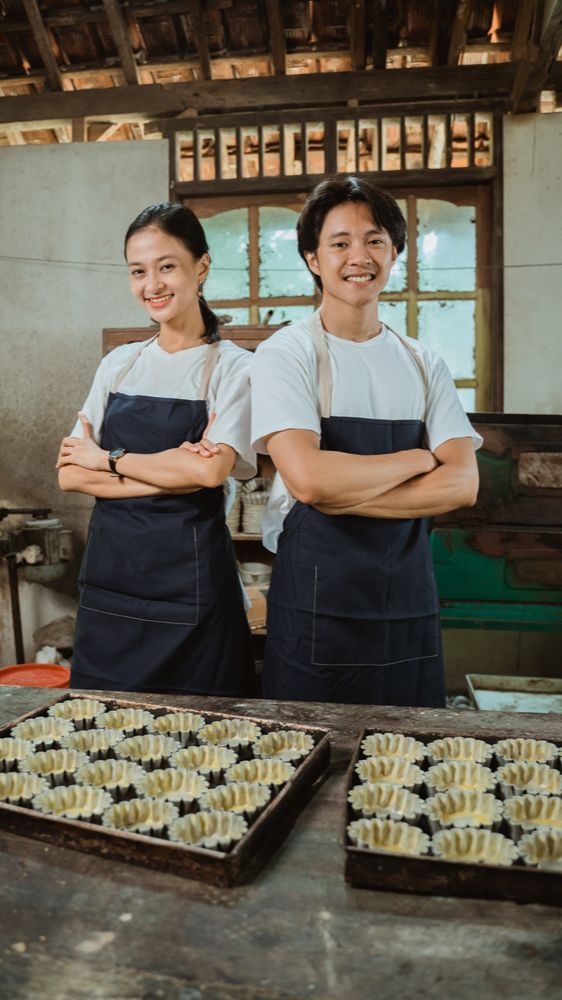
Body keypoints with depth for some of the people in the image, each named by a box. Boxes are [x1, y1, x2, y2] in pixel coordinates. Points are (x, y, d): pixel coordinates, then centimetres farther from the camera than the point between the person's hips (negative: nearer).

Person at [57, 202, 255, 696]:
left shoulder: (232, 367, -5)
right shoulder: (118, 364, 8)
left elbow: (210, 470, -19)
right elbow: (70, 473, 2)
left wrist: (108, 459, -8)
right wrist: (172, 474, -12)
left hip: (189, 576, -4)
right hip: (109, 570, 5)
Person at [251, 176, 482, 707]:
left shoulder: (424, 364, 8)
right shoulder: (287, 353, -6)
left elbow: (462, 484, -4)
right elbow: (308, 478, -21)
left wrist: (340, 496, -15)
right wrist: (417, 459, -7)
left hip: (409, 601, 4)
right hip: (317, 599, -4)